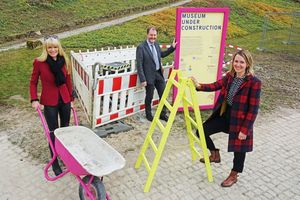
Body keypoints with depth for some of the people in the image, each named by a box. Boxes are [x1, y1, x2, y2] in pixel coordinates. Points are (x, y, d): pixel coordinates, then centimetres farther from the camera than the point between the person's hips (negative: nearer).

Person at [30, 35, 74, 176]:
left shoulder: (63, 61, -2)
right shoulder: (39, 62, -11)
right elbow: (33, 82, -1)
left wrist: (71, 98, 10)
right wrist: (34, 99, -10)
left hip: (64, 99, 4)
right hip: (50, 102, -3)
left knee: (65, 128, 16)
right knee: (54, 131, 3)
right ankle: (54, 161, 18)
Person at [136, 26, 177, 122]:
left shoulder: (156, 44, 6)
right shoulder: (141, 47, -14)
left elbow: (162, 54, 25)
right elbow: (139, 65, -15)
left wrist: (172, 47, 15)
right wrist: (142, 79, -18)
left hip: (159, 74, 6)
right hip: (149, 75, -6)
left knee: (163, 94, 11)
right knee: (149, 96, 9)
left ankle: (163, 114, 29)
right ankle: (148, 115, 30)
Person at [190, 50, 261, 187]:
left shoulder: (254, 82, -20)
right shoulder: (230, 76, -2)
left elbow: (253, 109, -19)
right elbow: (216, 85, 0)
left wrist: (245, 129, -18)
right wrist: (199, 86, -18)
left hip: (240, 121, -6)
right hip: (224, 115, 6)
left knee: (239, 149, 13)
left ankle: (233, 176, 41)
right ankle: (215, 155, 31)